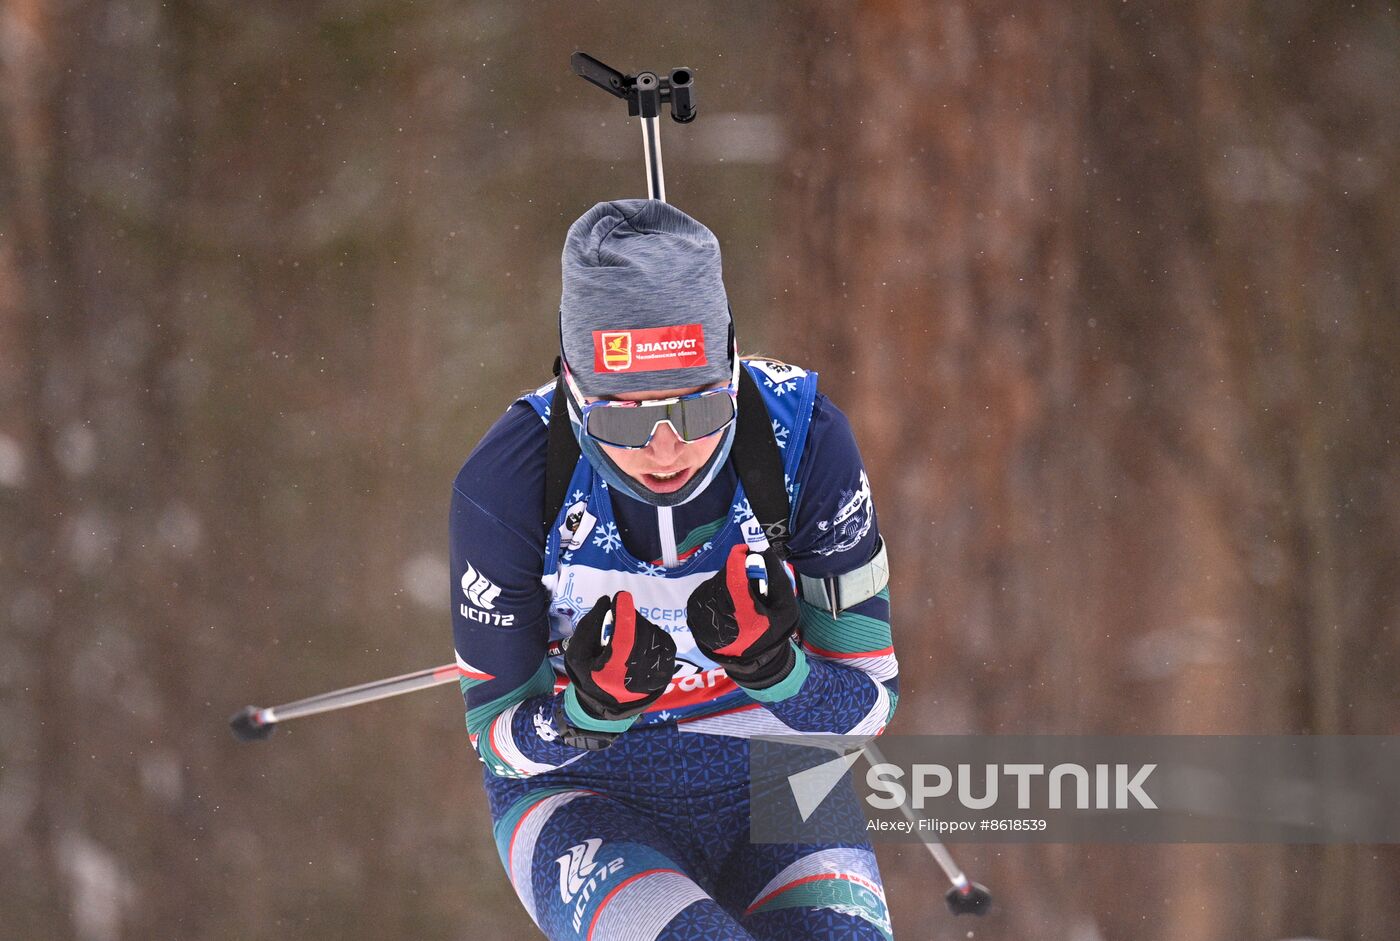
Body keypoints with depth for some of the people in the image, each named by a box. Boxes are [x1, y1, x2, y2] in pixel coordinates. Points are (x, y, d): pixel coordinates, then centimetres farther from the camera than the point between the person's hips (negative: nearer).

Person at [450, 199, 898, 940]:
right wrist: (592, 708, -31)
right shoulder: (504, 486, -20)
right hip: (584, 799, -2)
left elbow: (868, 704, -9)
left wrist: (775, 668, -31)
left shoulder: (807, 441, -16)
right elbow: (500, 733, -9)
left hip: (772, 790, 2)